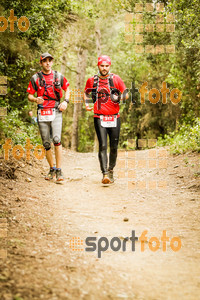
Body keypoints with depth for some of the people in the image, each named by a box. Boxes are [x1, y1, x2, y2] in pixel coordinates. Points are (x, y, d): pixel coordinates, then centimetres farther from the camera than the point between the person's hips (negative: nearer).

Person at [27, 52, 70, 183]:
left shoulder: (59, 76, 7)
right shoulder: (35, 78, 5)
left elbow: (67, 89, 20)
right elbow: (30, 95, 8)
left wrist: (66, 101, 2)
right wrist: (36, 99, -15)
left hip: (56, 112, -1)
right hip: (42, 113, 1)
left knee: (57, 139, -18)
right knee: (46, 143, 6)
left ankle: (59, 170, -15)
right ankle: (52, 169, 22)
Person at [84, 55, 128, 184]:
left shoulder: (116, 79, 2)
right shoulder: (92, 80, 6)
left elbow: (126, 94, 4)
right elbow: (86, 93, 23)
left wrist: (119, 97, -18)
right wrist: (87, 104, 4)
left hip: (114, 118, 1)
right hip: (99, 118, -1)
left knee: (114, 147, 7)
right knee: (103, 146, -12)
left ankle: (111, 170, 28)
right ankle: (105, 174, -15)